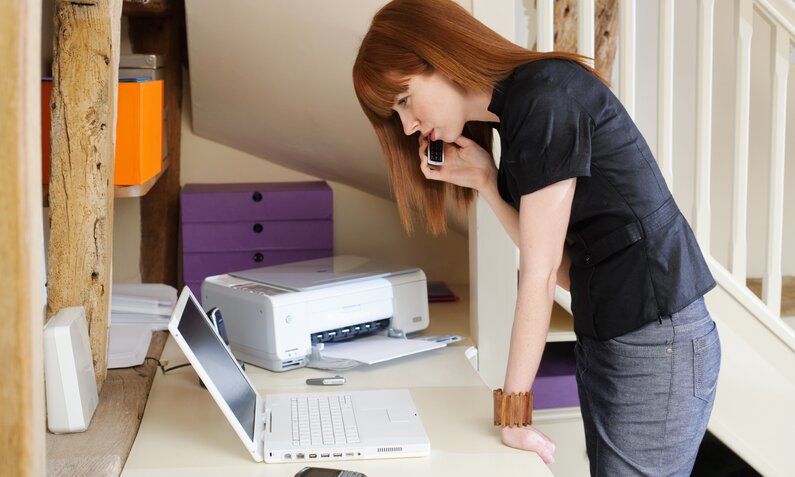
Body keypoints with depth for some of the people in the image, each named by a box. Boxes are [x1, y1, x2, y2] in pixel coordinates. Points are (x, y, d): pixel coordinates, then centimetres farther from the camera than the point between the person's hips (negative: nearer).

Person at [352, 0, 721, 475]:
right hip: (602, 337, 9)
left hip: (657, 340, -9)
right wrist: (485, 181, -4)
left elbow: (539, 274, -18)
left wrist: (512, 407, -14)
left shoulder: (547, 97, -18)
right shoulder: (512, 115, 9)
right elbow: (563, 267, 5)